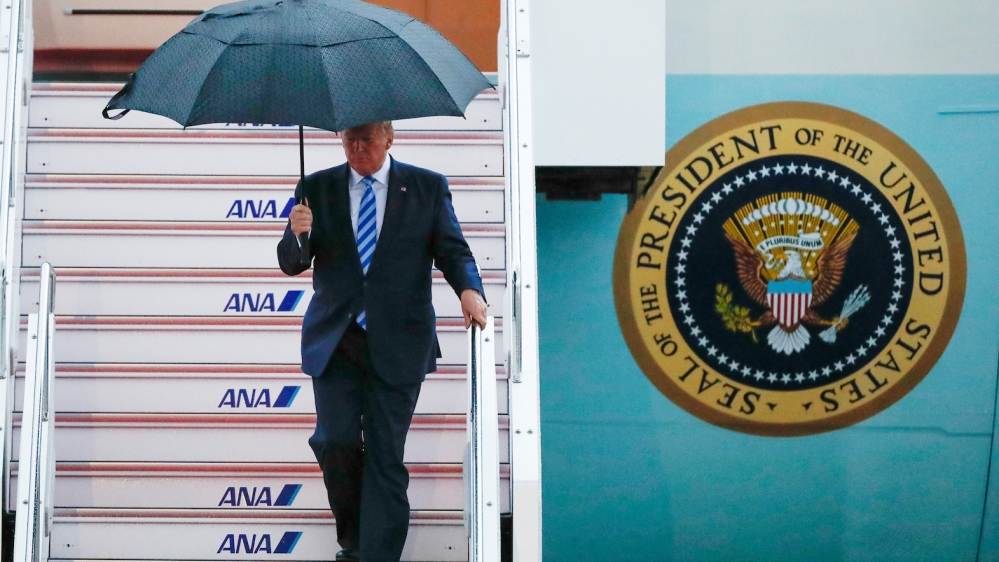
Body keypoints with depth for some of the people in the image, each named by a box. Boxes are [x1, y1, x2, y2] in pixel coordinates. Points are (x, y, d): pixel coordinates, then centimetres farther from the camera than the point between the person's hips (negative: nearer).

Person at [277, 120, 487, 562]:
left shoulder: (427, 187, 5)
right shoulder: (316, 188, 8)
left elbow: (452, 251, 4)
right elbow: (291, 264, 6)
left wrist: (469, 289, -17)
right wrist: (297, 234, -17)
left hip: (397, 343, -1)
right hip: (334, 340, 1)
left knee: (385, 455, -1)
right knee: (335, 441, -9)